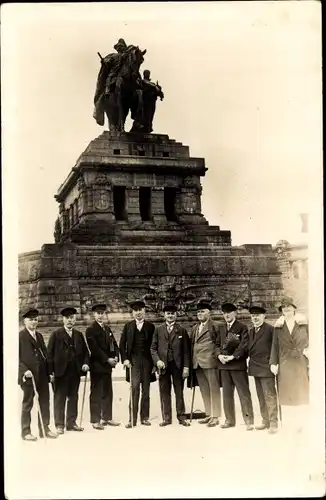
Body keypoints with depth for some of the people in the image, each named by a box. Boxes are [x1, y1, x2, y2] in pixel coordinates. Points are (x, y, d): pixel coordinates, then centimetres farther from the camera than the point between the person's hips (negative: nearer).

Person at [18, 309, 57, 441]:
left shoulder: (39, 336, 18)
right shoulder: (20, 336, -3)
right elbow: (17, 357, -9)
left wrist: (49, 370, 8)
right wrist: (25, 370, -19)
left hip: (42, 374, 6)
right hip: (28, 375, -6)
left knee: (45, 401, 7)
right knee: (27, 403, 3)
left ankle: (45, 428, 17)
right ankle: (26, 431, 12)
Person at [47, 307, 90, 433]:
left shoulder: (79, 335, 13)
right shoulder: (56, 334, 0)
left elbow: (85, 352, 15)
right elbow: (50, 353, -4)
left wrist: (85, 363, -3)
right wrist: (51, 371, -11)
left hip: (75, 371, 4)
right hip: (61, 371, -4)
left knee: (73, 398, 9)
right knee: (59, 398, 2)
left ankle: (71, 423, 17)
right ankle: (59, 425, 8)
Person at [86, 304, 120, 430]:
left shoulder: (107, 329, 15)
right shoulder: (91, 330, -9)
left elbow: (114, 344, 15)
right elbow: (94, 349, -16)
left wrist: (116, 357, -2)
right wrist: (107, 359, -17)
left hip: (108, 365, 7)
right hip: (97, 366, -7)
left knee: (108, 393, 11)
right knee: (96, 394, 0)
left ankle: (107, 417, 20)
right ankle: (95, 420, 6)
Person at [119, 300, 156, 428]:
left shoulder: (150, 326, 6)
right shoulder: (128, 326, 8)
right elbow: (122, 344, 8)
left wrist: (154, 362, -1)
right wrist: (125, 359, -3)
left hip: (147, 361, 1)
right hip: (133, 361, -1)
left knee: (145, 391, 6)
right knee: (134, 389, -8)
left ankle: (144, 417, 14)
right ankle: (132, 419, -5)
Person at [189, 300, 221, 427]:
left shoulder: (214, 326, -5)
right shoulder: (194, 328, 17)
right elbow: (191, 344, 19)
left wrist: (218, 355, -11)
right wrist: (191, 361, 12)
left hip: (210, 362, -7)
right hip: (197, 363, 7)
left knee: (213, 389, -1)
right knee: (204, 390, 12)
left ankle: (215, 417, 3)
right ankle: (209, 414, 21)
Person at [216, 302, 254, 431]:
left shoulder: (242, 327, -3)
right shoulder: (221, 328, 16)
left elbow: (244, 345, -10)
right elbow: (217, 344, 16)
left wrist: (233, 356, -16)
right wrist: (219, 355, -3)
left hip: (238, 364, -5)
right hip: (224, 364, 6)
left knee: (244, 393, -3)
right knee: (227, 393, 10)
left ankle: (249, 420, 3)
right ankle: (229, 419, 19)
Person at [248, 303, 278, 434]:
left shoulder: (270, 329, -9)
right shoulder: (251, 331, 13)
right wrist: (250, 364, 9)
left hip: (266, 368, -7)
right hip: (255, 368, 7)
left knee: (269, 396, -4)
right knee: (261, 397, 13)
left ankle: (273, 423, 3)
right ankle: (265, 421, 21)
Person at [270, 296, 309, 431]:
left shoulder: (304, 323, 2)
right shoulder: (278, 326, 7)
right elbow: (275, 345, 7)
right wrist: (273, 363, 2)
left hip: (302, 363, -1)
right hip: (285, 365, 1)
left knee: (303, 393, 1)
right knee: (288, 395, 0)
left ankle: (306, 423, 12)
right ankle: (296, 424, 9)